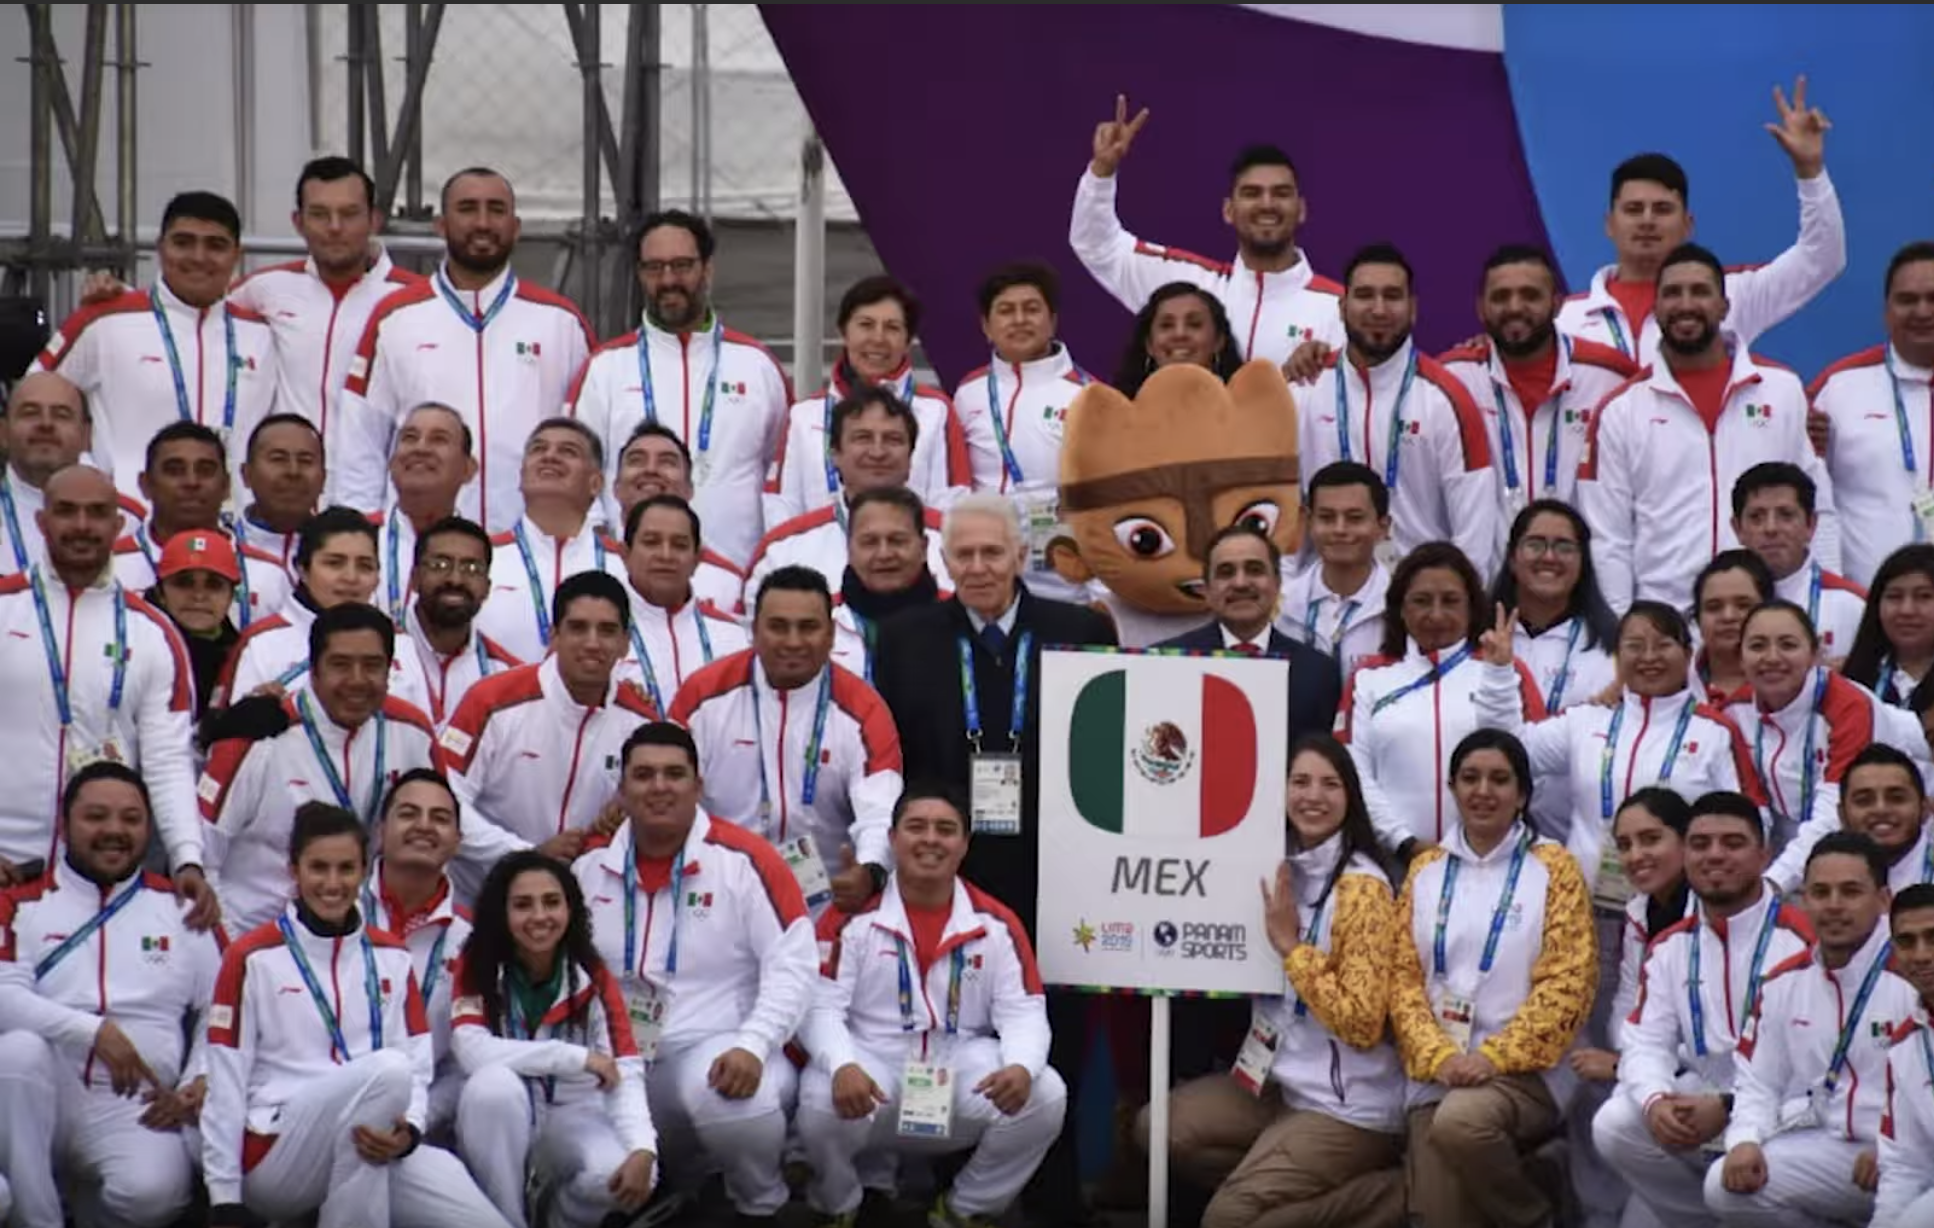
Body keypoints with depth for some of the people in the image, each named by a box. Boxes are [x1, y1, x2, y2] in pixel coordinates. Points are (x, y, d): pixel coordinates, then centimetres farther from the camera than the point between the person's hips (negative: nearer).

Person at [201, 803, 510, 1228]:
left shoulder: (392, 957, 13)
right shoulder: (252, 958, -1)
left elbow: (417, 1066, 6)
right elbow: (226, 1088, -2)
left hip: (369, 1150, 5)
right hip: (273, 1155, -5)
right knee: (386, 1069, -32)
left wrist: (408, 1132, -17)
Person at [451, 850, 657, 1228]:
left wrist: (643, 1149, -34)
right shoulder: (476, 969, -8)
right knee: (494, 1083, -34)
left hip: (572, 1118, 1)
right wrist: (576, 1057, -28)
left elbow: (625, 1075, -15)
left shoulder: (594, 979, -5)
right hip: (500, 1126, -1)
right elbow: (472, 1050, -25)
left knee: (615, 1174, -31)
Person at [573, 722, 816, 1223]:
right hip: (620, 1061, 5)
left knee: (725, 1095, -38)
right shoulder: (590, 865, 7)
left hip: (718, 1051, -5)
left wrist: (752, 1046, -23)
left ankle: (762, 1207, -5)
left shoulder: (744, 860, -8)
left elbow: (793, 965, -11)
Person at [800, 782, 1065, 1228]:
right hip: (873, 1059, -2)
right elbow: (820, 1006, -10)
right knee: (824, 1100, -35)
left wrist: (1022, 1066, -26)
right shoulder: (853, 916, -4)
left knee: (1044, 1095, -23)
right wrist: (842, 1066, -32)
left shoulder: (996, 924, 3)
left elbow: (1023, 1013, -1)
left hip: (963, 1064, 2)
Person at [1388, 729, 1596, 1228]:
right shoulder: (1426, 869, 12)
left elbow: (1566, 985, -6)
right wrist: (1438, 1056, -9)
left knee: (1461, 1122, -34)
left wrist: (1495, 1057, -15)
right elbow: (1403, 977, 8)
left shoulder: (1553, 868, 2)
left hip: (1524, 1070, -3)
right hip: (1438, 1070, 3)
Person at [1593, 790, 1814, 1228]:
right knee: (1612, 1126, -16)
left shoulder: (1802, 940, -11)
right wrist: (1656, 1101, -21)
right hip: (1700, 1095, 6)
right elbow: (1645, 1041, 3)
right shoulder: (1670, 946, 10)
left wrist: (1729, 1108, -26)